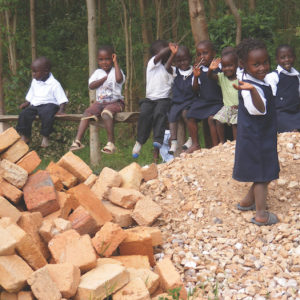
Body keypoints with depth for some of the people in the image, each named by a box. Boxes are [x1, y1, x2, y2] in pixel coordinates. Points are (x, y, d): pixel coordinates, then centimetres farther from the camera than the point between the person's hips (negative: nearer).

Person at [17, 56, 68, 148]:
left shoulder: (54, 84, -8)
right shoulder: (34, 82, 13)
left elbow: (62, 99, -9)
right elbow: (30, 95, 27)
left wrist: (61, 110, -22)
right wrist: (26, 103, 13)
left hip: (49, 104, -6)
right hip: (35, 105, 6)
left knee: (47, 115, -38)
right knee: (24, 114, -20)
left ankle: (45, 136, -22)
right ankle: (24, 136, -9)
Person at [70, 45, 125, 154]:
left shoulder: (116, 71, 2)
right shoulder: (97, 72, 14)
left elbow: (119, 79, -24)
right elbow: (91, 86, -2)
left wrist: (115, 62, -13)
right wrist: (105, 78, -8)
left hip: (115, 102, -4)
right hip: (100, 102, 4)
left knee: (106, 112, -35)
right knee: (87, 112, -22)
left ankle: (111, 143, -32)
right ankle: (77, 141, -28)